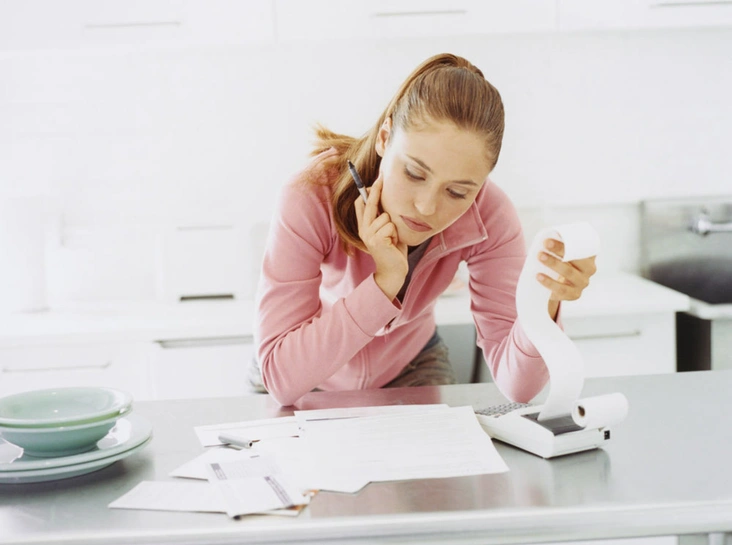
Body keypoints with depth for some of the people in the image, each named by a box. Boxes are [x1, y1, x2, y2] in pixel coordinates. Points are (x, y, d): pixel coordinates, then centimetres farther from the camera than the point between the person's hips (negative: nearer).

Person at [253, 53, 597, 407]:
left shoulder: (489, 216, -22)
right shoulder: (311, 199, -29)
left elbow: (516, 385, -23)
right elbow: (280, 377, -33)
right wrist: (385, 281, -38)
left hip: (409, 370, 1)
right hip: (306, 386, 0)